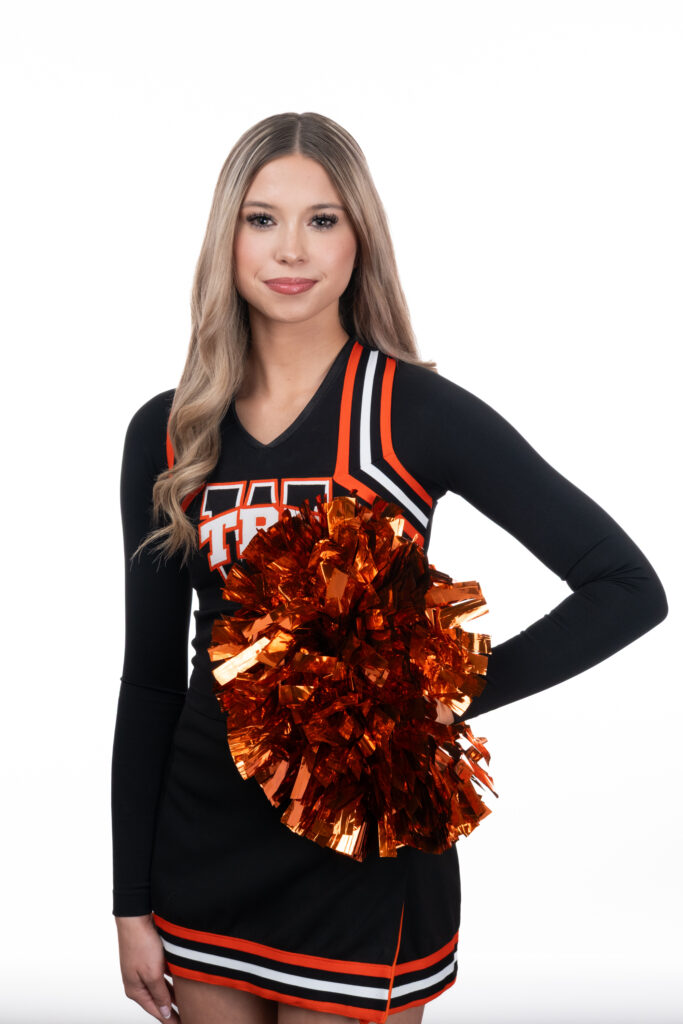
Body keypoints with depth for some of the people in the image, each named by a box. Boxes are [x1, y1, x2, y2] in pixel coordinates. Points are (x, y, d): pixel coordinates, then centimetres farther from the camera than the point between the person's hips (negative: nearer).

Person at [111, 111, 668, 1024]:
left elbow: (629, 588, -10)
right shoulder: (168, 435, 2)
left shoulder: (412, 412, -10)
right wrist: (132, 901, 7)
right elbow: (150, 678, 7)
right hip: (202, 846, 4)